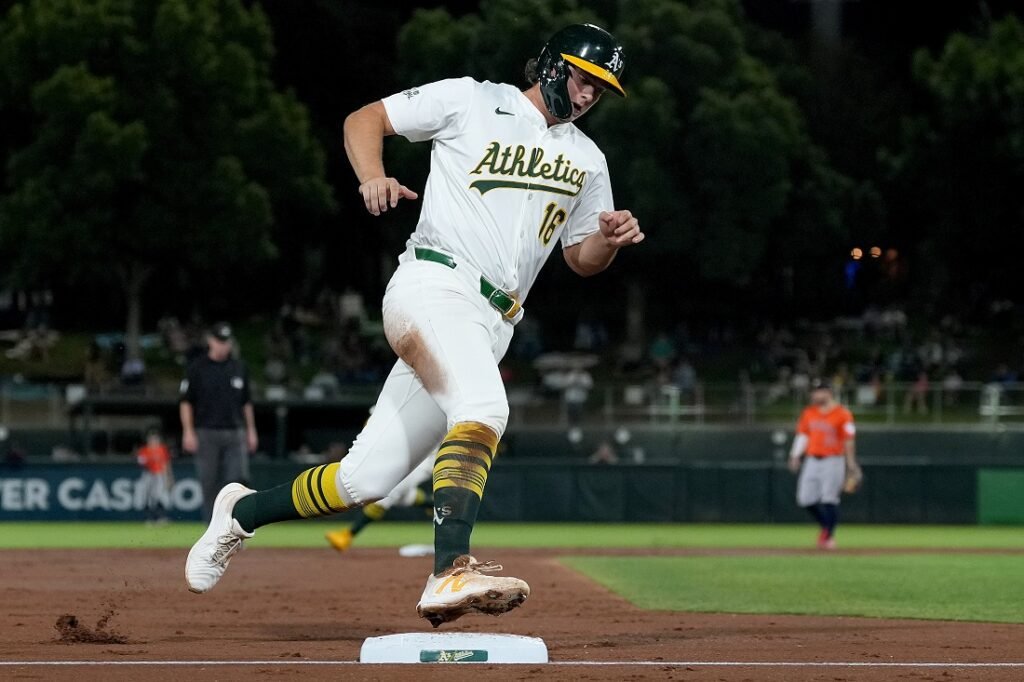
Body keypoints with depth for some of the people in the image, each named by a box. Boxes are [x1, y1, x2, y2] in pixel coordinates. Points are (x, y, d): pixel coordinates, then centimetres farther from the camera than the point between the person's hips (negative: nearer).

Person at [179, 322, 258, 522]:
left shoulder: (239, 368, 12)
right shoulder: (196, 368, 1)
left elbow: (246, 402, 18)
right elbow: (186, 402, 1)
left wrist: (251, 430, 12)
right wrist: (188, 432, -7)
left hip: (235, 434, 3)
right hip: (206, 434, -3)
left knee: (239, 481, -9)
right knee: (210, 485, -1)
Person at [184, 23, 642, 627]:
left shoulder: (586, 160, 19)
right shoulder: (472, 102, 3)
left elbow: (583, 261, 23)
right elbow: (364, 119, 7)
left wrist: (612, 239, 0)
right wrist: (372, 177, -14)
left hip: (491, 328, 6)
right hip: (433, 288, -6)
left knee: (366, 479, 1)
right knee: (483, 406, -35)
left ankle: (244, 511, 25)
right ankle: (452, 573, -48)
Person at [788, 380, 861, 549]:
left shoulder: (842, 414, -6)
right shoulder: (809, 413, 12)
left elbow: (849, 440, -8)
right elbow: (802, 434, 14)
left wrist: (851, 464, -11)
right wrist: (795, 455, 4)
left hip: (833, 461, -6)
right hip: (812, 460, 6)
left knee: (829, 499, -10)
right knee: (805, 499, 1)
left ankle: (830, 535, 1)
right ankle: (825, 525, 22)